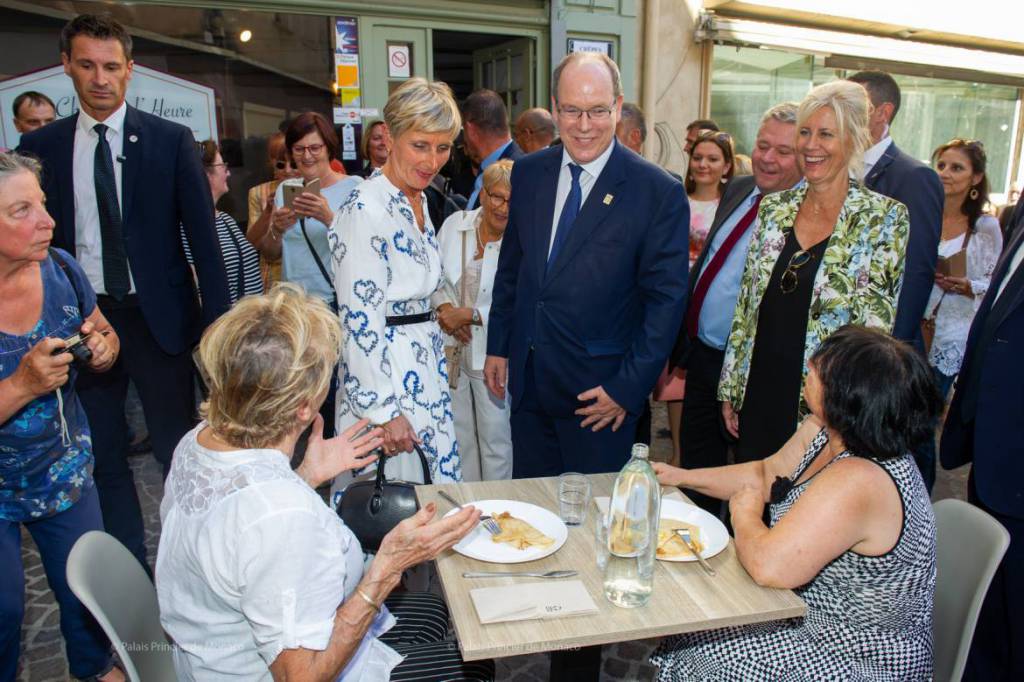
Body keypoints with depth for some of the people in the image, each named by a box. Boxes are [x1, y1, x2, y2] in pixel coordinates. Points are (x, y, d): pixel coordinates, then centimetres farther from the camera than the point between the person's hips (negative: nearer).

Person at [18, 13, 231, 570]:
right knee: (104, 459, 13)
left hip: (158, 316, -2)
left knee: (179, 451, 5)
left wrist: (218, 321, -9)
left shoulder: (170, 140, -2)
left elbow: (203, 236, -4)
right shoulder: (40, 146, 4)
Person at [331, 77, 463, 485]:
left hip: (426, 366, 9)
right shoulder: (365, 209, -19)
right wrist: (383, 410, -20)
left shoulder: (418, 199, 8)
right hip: (384, 371, -8)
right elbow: (360, 319, -21)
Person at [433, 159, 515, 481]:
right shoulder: (455, 224, 0)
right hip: (453, 349, 5)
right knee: (459, 435, 18)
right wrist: (445, 307, -9)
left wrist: (470, 314, -18)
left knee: (496, 440, 7)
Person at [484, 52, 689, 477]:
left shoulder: (659, 193, -10)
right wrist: (498, 347, 11)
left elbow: (666, 299, -9)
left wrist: (627, 388, -11)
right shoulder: (528, 173, 4)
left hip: (600, 392, -4)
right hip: (527, 382, 4)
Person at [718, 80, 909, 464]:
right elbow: (744, 306, 7)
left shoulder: (885, 216, -7)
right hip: (758, 395, 4)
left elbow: (876, 321, -10)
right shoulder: (773, 208, 5)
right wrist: (730, 389, 7)